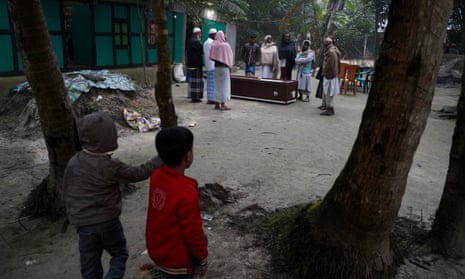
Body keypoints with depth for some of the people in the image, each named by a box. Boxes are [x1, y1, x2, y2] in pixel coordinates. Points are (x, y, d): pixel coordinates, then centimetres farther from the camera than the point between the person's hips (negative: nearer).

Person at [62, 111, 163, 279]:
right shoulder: (109, 166, -18)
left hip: (83, 223, 4)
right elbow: (139, 173, -9)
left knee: (90, 264, 17)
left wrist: (73, 216, 21)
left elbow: (67, 193, 8)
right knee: (119, 253, 18)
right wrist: (162, 159, -1)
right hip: (107, 221, -4)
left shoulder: (73, 162, -1)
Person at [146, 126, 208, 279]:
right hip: (176, 258, -7)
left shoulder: (157, 176, -11)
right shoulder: (187, 193, -33)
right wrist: (203, 258, -7)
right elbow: (193, 232, -21)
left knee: (202, 240, 26)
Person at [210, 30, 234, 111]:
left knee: (217, 85, 12)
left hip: (216, 67, 4)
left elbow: (212, 57, 2)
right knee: (224, 86, 0)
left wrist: (216, 61, 12)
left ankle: (217, 104, 15)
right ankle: (222, 105, -1)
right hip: (224, 67, -4)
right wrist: (230, 68, 4)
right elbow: (229, 57, -6)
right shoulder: (226, 45, -11)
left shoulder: (213, 45, 0)